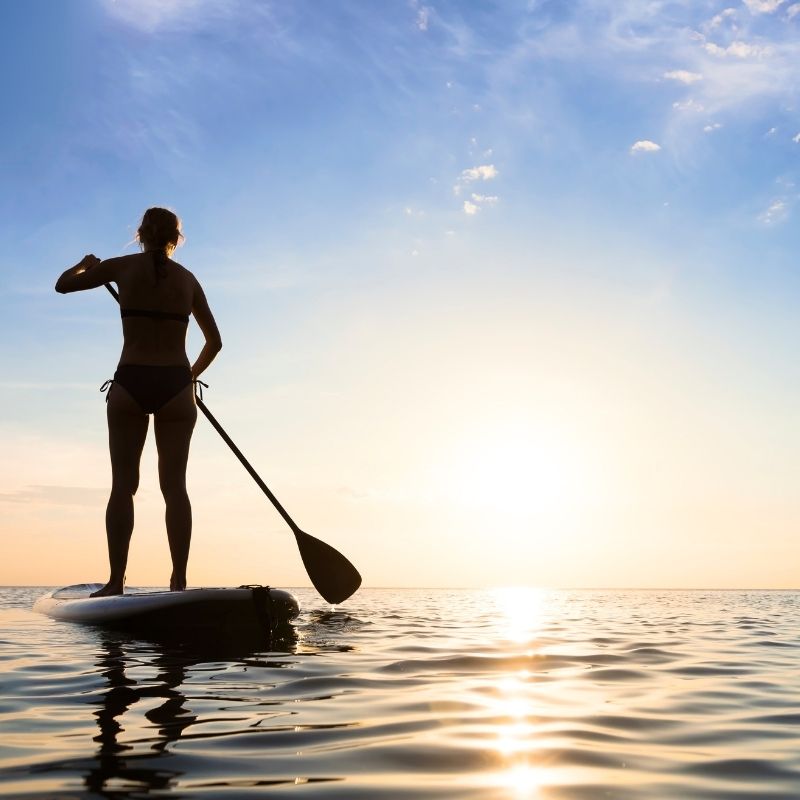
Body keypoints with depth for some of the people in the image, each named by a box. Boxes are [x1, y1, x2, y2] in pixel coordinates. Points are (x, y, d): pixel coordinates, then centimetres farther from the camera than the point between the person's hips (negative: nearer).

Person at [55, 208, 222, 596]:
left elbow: (63, 284, 16)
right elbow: (214, 342, 16)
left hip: (130, 384, -1)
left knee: (123, 483, 2)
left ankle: (116, 582, 0)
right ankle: (179, 580, -3)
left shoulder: (124, 267, 4)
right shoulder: (188, 279, 11)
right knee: (174, 484, 1)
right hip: (175, 386, 1)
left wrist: (86, 264, 36)